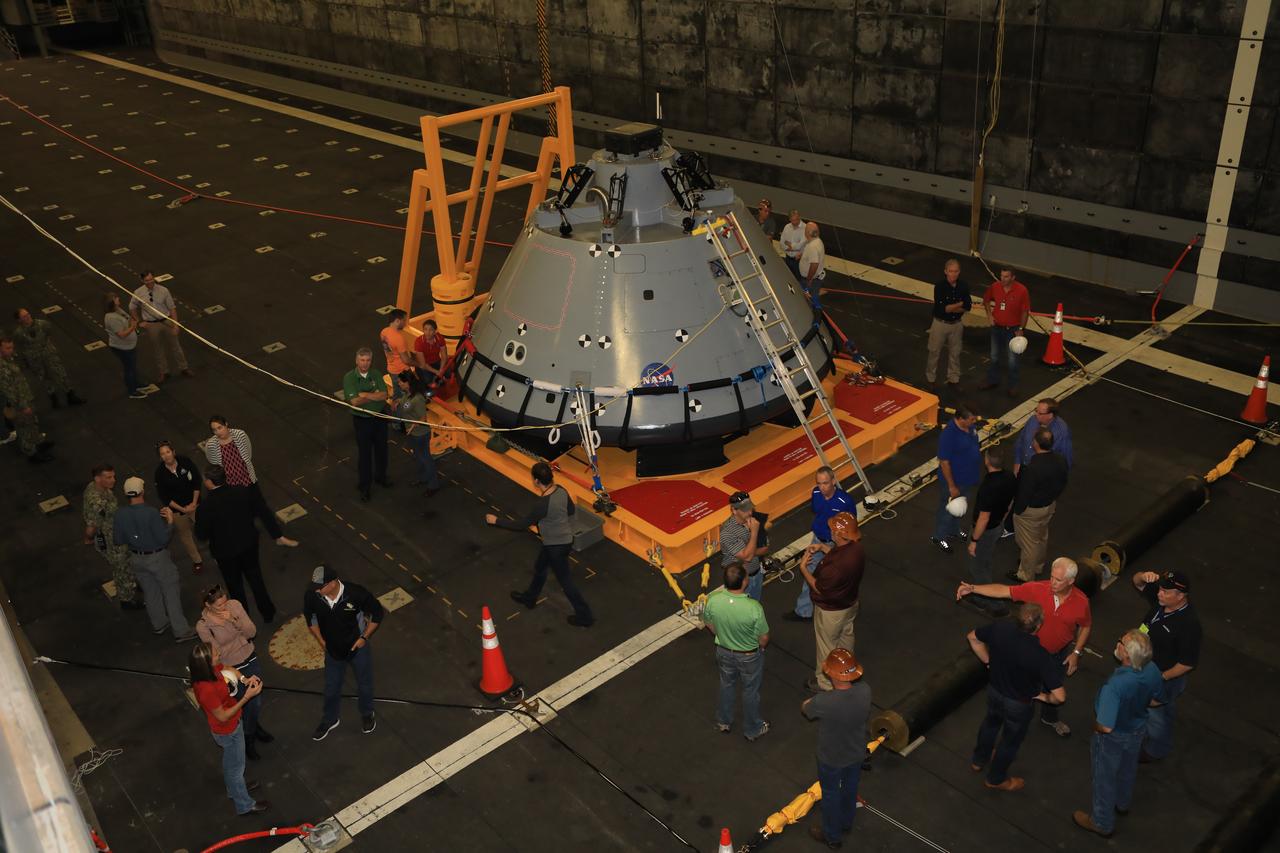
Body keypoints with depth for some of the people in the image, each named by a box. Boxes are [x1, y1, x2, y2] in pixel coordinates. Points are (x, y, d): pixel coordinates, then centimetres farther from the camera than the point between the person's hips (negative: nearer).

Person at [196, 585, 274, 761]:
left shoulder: (234, 605, -17)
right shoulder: (203, 626, -25)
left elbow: (252, 632, -14)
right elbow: (216, 656, -19)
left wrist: (233, 620, -30)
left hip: (250, 659, 4)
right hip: (230, 668, -4)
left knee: (257, 700, 22)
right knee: (246, 706, 13)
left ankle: (255, 727, 54)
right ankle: (248, 739, 42)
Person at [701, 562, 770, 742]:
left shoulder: (713, 600, -27)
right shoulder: (754, 608, -37)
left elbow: (710, 626, -6)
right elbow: (763, 639, -21)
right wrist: (761, 646, 3)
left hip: (724, 652, 3)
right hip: (749, 656, -3)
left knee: (726, 685, 30)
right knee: (750, 691, 22)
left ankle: (723, 722, 51)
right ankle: (752, 730, 45)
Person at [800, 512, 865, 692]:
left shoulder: (835, 566, -43)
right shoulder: (856, 546, -18)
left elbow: (819, 588, -26)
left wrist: (803, 568, -16)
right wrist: (823, 547, -3)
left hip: (831, 610, -8)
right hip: (850, 602, 8)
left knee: (826, 646, 17)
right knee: (846, 637, 31)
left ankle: (824, 681, 40)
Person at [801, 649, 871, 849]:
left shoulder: (823, 702, -41)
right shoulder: (865, 691, -28)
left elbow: (804, 708, -15)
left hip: (831, 759, -4)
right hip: (856, 754, 4)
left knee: (831, 795, 23)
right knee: (850, 789, 30)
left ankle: (832, 837, 46)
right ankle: (846, 824, 58)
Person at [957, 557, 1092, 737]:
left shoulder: (1081, 602, -26)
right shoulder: (1037, 589, -30)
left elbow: (1086, 626, -6)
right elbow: (1003, 590, -27)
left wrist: (1076, 652, -9)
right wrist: (973, 588, -35)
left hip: (1060, 652, 1)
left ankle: (1049, 718, 56)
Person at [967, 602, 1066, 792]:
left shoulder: (1000, 628, -25)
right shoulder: (1039, 655, -38)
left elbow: (973, 637, -4)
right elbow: (1060, 696, -34)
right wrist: (1044, 696, -12)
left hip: (994, 690, 5)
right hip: (1018, 704, -4)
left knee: (991, 722, 34)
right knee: (1011, 740, 24)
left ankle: (978, 760, 58)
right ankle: (996, 779, 47)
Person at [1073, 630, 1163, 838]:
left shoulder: (1115, 686, -45)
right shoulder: (1153, 671, -24)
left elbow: (1106, 727, -37)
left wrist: (1095, 725, -15)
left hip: (1113, 737, -6)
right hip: (1137, 729, 6)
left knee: (1105, 778, 20)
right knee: (1128, 769, 33)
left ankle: (1103, 822, 42)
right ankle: (1122, 803, 60)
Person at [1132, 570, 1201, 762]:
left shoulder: (1189, 624, -35)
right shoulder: (1160, 599, -16)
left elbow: (1188, 663, -28)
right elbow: (1137, 582, -3)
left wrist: (1160, 678, -21)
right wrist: (1144, 576, -26)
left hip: (1164, 677, -7)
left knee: (1157, 715, 19)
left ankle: (1156, 750, 45)